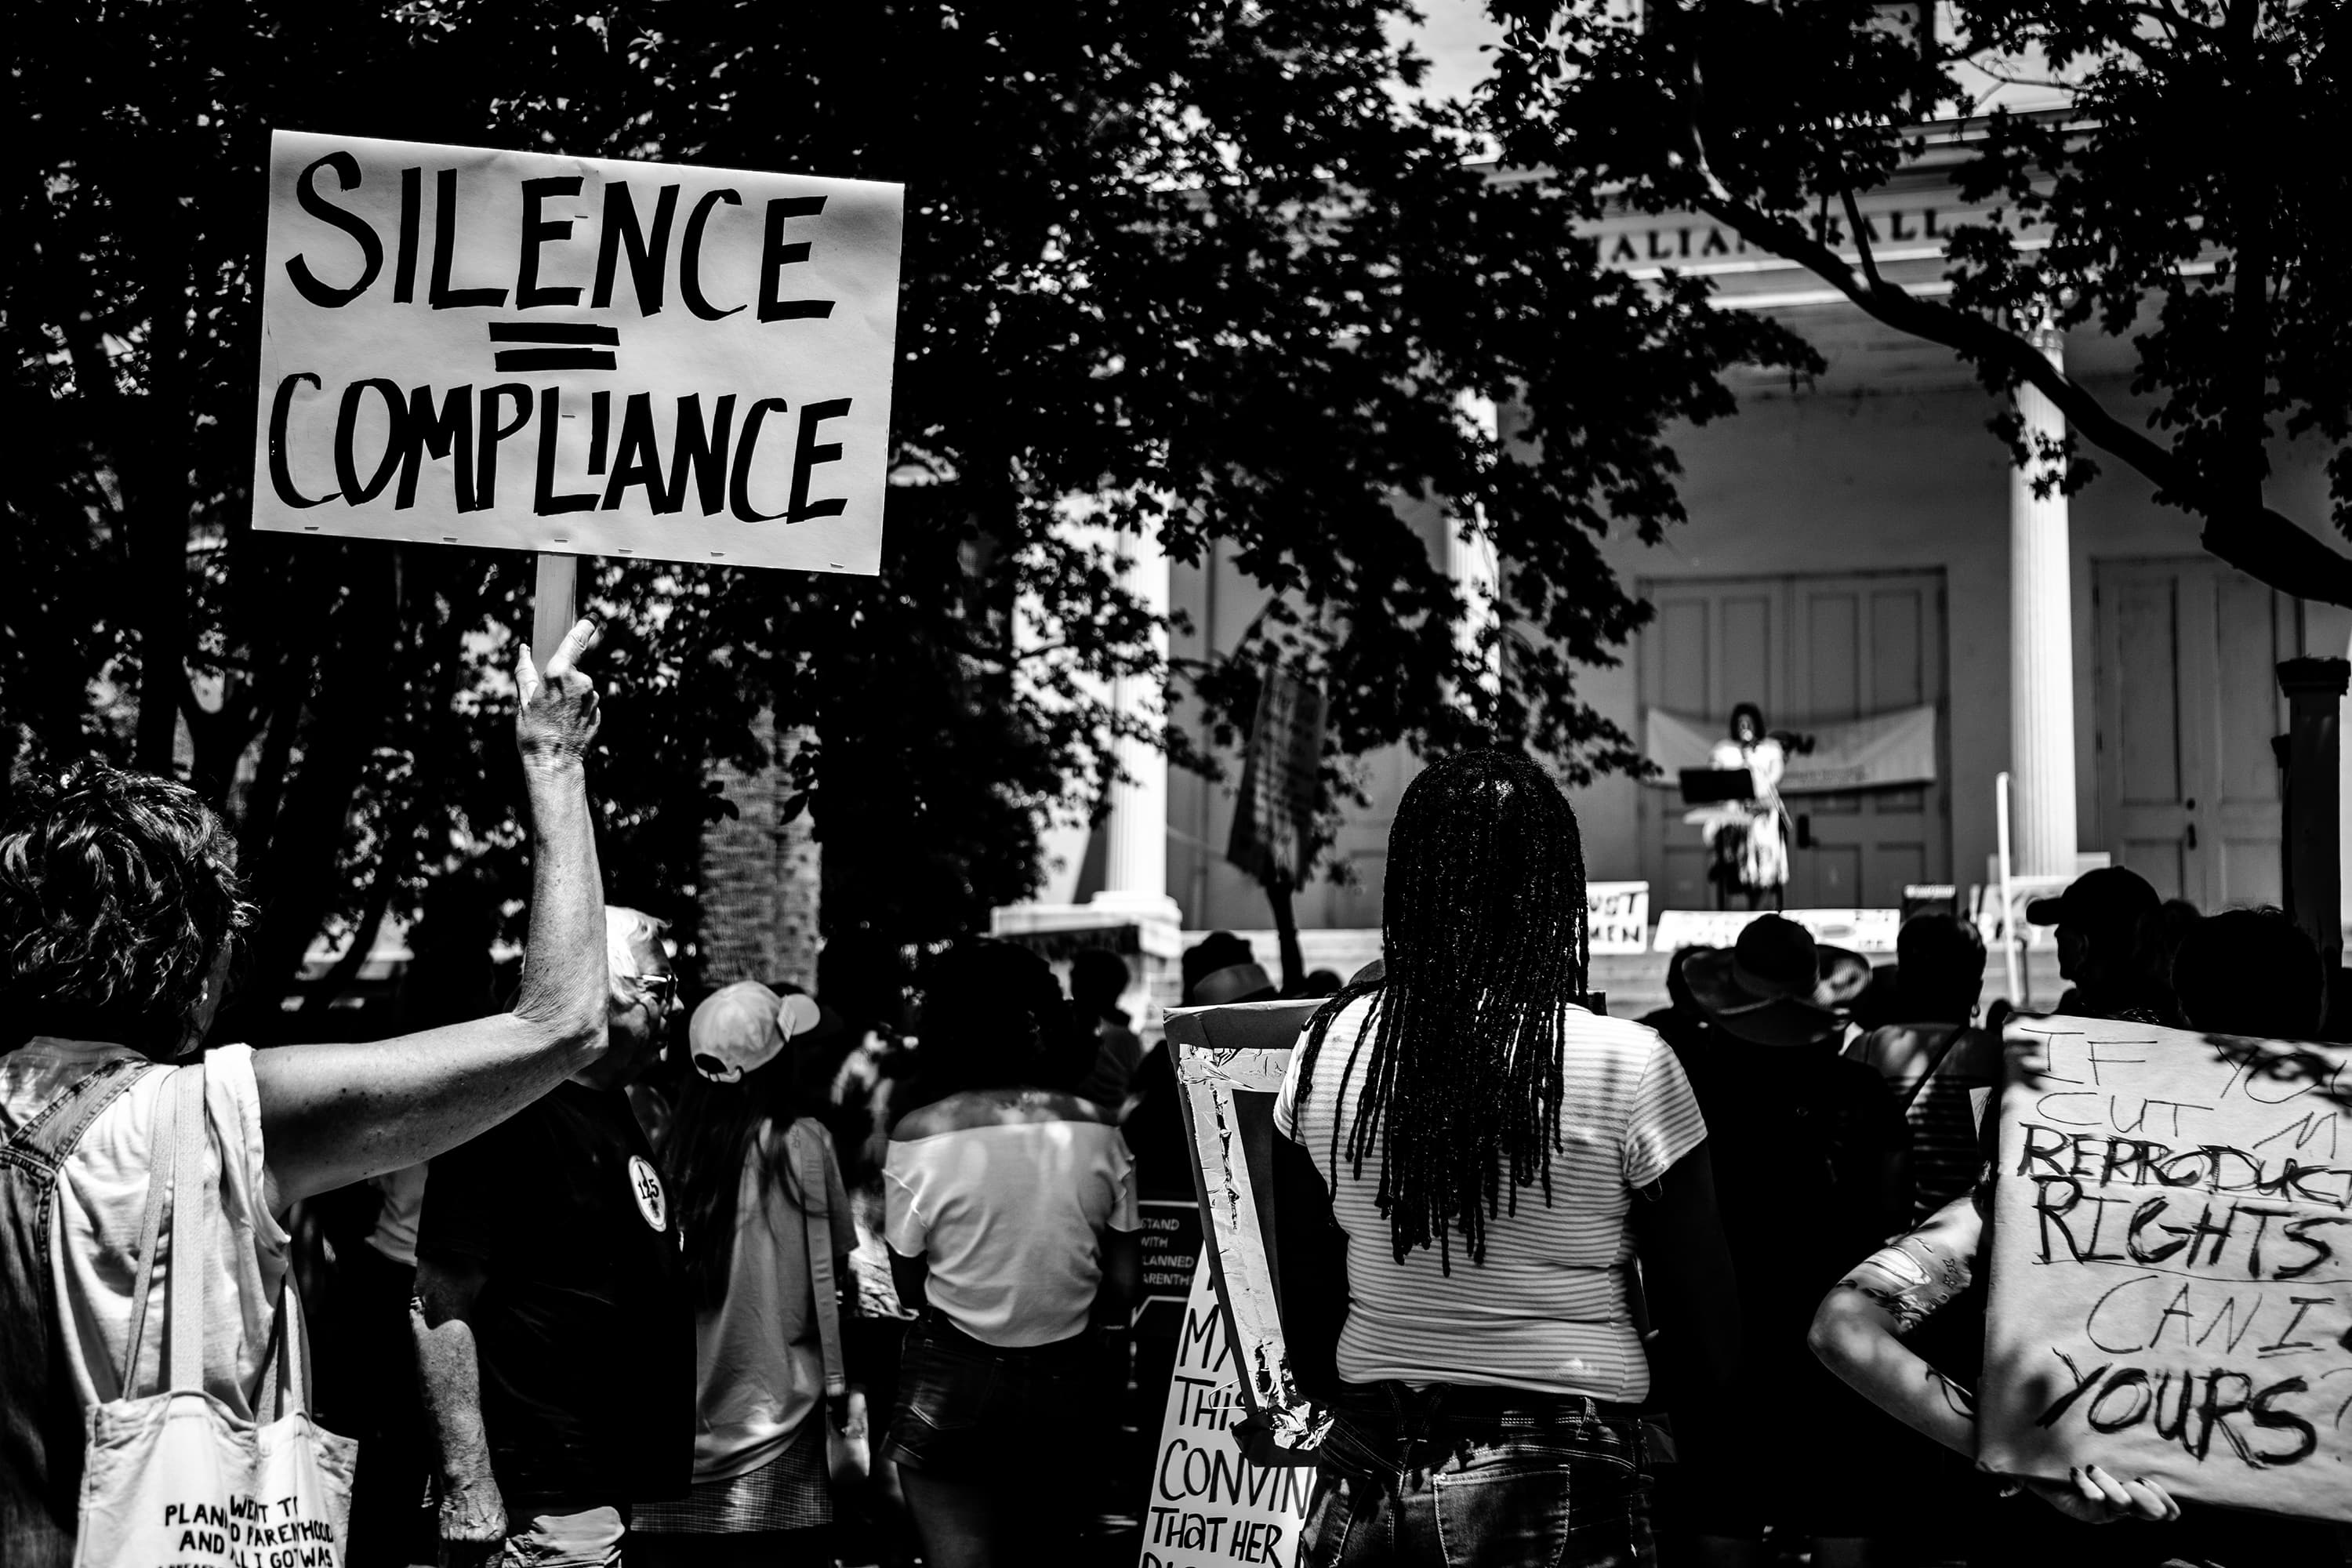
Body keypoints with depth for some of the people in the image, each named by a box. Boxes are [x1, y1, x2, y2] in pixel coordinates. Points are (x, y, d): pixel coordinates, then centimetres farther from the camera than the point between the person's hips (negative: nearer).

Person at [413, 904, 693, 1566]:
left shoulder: (613, 1110, 14)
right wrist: (470, 1488, -24)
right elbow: (440, 1307, -19)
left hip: (632, 1482, 9)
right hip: (552, 1506, -9)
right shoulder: (507, 1118, -14)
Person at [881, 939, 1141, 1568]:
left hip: (953, 1380, -3)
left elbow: (908, 1284, -4)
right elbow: (1124, 1283, 0)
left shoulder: (917, 1137, -12)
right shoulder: (1096, 1131, -6)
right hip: (1066, 1381, 3)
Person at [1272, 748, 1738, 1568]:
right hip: (1557, 1495, -3)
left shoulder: (1327, 1049, -2)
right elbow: (1710, 1353, -8)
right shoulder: (1628, 1066, -11)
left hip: (1363, 1478, 3)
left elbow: (1307, 1322, 7)